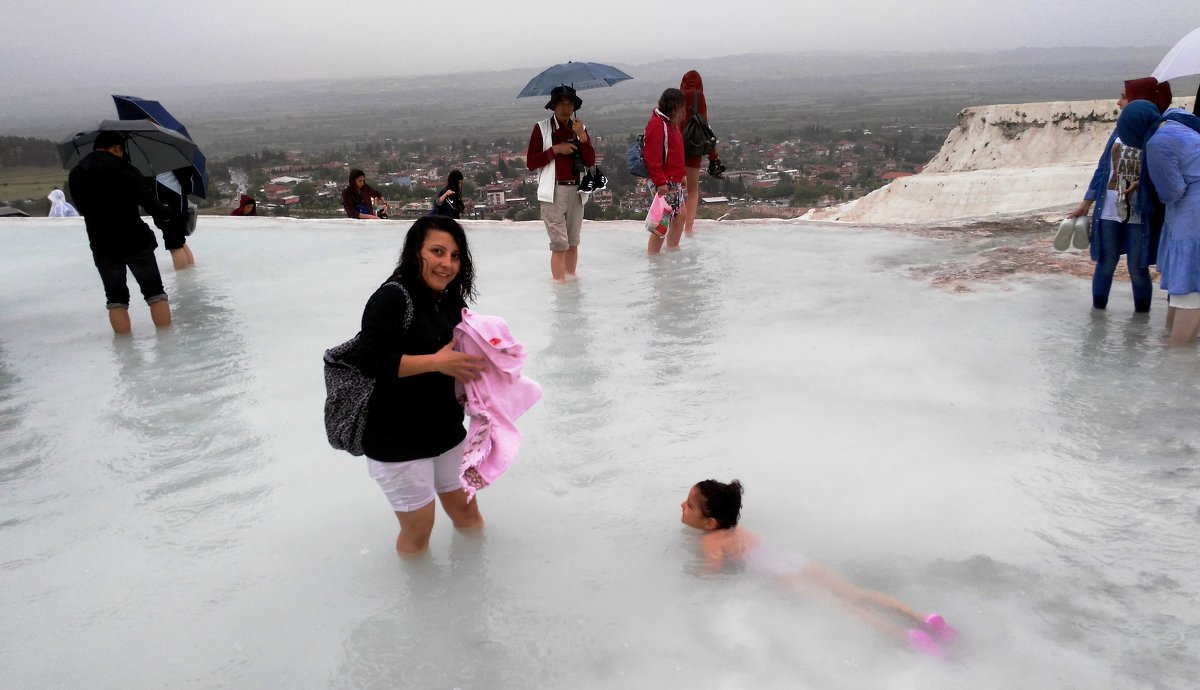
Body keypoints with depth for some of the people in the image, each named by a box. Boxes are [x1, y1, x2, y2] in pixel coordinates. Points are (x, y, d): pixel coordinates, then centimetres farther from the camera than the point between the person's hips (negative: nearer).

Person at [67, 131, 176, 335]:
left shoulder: (75, 175, 6)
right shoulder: (124, 170, -9)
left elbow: (84, 208, 14)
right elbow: (148, 200, -18)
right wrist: (165, 215, -2)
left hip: (102, 247, 4)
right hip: (135, 241, -4)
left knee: (116, 298, 10)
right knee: (155, 291, 6)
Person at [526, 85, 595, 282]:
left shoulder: (580, 128, 11)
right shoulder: (541, 128, -1)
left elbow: (590, 162, 3)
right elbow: (530, 162, -5)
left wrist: (582, 137, -9)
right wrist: (555, 149, -12)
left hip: (575, 191, 4)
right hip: (554, 191, -4)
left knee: (573, 243, 10)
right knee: (560, 244, -10)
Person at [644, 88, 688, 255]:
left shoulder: (671, 122, 15)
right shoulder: (657, 123, -16)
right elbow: (652, 156, -22)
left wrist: (681, 175, 21)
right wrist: (660, 182, -25)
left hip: (675, 180, 10)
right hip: (664, 183, -10)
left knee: (679, 217, 17)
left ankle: (672, 251, 31)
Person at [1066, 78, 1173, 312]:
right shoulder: (1121, 130, 7)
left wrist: (1142, 182, -25)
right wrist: (1086, 203, 10)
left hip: (1140, 212, -4)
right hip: (1110, 208, 4)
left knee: (1137, 268, 2)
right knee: (1105, 264, 8)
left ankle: (1141, 318, 18)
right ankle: (1097, 312, 21)